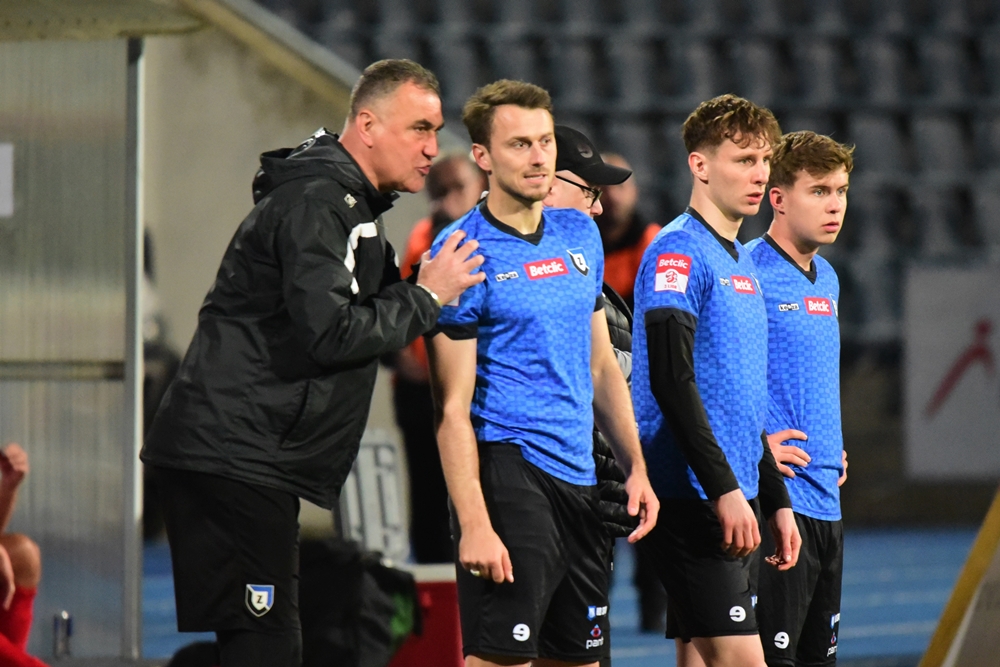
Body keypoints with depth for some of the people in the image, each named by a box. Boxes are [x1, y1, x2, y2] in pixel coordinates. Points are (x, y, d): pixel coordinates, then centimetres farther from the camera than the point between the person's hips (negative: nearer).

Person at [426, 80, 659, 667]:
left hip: (579, 477, 7)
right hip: (506, 465, -7)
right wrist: (474, 524, -20)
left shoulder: (581, 235, 13)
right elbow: (453, 406, -12)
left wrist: (635, 468, 13)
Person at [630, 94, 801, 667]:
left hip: (735, 501, 9)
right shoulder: (678, 253, -9)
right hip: (694, 497, -9)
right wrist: (724, 490, -23)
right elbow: (671, 381, -19)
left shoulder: (741, 262, 19)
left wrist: (776, 500, 21)